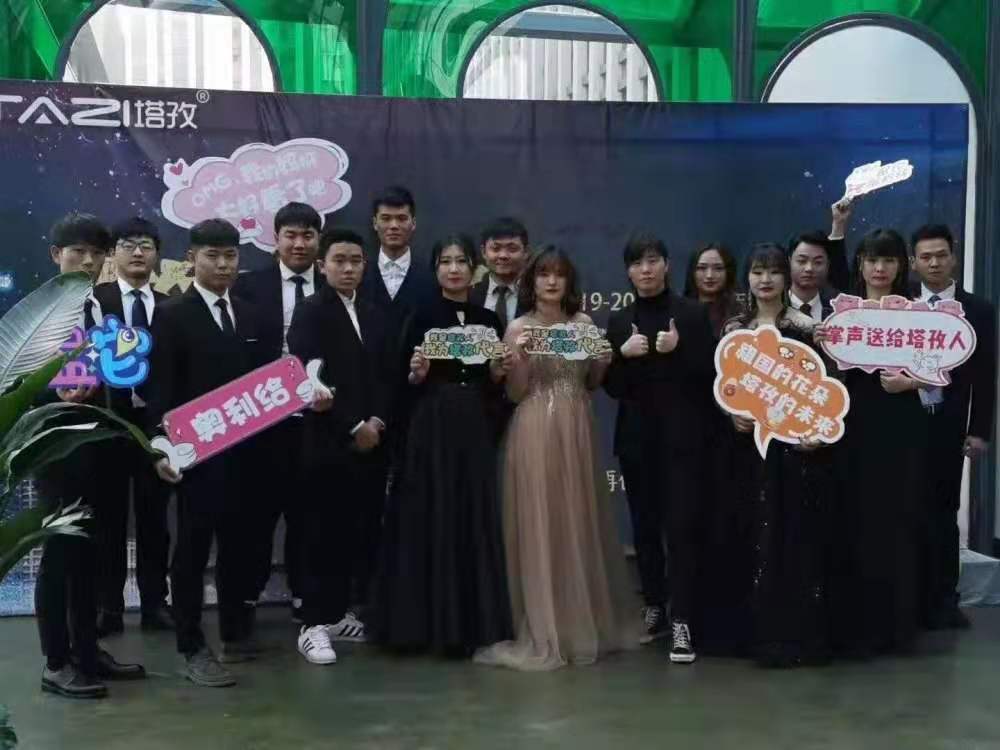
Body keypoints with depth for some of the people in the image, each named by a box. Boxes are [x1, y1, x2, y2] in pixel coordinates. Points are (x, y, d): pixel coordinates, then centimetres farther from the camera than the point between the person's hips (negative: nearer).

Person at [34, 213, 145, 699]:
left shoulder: (101, 309, 11)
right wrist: (58, 395, -25)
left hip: (94, 442, 6)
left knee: (87, 550, 12)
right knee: (59, 551, -3)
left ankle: (87, 650, 22)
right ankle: (56, 664, 6)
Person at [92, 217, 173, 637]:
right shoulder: (94, 300, 1)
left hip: (155, 421, 2)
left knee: (154, 516, 9)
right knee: (108, 517, 6)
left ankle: (154, 603, 18)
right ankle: (108, 607, 14)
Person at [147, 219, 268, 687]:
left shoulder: (248, 315, 13)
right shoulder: (172, 315, -4)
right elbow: (161, 389, -8)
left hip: (242, 448, 5)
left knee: (237, 542, 12)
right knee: (193, 547, -1)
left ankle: (236, 634, 24)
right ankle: (192, 648, 5)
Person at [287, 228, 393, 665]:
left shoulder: (374, 316, 17)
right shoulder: (310, 312, -3)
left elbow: (385, 377, 14)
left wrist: (377, 422, -3)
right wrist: (353, 427, -12)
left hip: (371, 441, 6)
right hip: (328, 442, -6)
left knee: (357, 531, 7)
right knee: (324, 532, -3)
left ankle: (337, 612, 19)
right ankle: (314, 624, 2)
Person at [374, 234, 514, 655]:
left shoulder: (489, 321, 10)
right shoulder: (422, 318, 0)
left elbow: (493, 390, 13)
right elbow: (405, 385, 0)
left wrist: (500, 373, -7)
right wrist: (417, 373, -20)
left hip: (475, 432, 3)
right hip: (430, 430, -3)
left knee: (475, 521, 6)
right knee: (430, 520, 0)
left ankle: (473, 623, 15)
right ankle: (430, 621, 10)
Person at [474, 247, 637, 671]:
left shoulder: (584, 324, 8)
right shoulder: (518, 328, -1)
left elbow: (592, 385, 15)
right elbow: (515, 394, -4)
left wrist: (604, 362, -4)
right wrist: (521, 359, -20)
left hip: (576, 432, 3)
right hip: (535, 433, -3)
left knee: (579, 524, 10)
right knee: (539, 526, -1)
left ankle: (584, 623, 24)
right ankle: (543, 631, 6)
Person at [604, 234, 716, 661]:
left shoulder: (693, 314, 2)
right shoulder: (619, 321, 10)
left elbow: (710, 374, -3)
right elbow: (612, 387, 5)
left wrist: (678, 350, -16)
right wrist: (623, 354, -11)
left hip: (681, 437, -3)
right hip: (636, 438, 4)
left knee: (681, 526, -8)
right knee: (644, 527, 10)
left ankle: (681, 622, -6)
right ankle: (653, 609, 22)